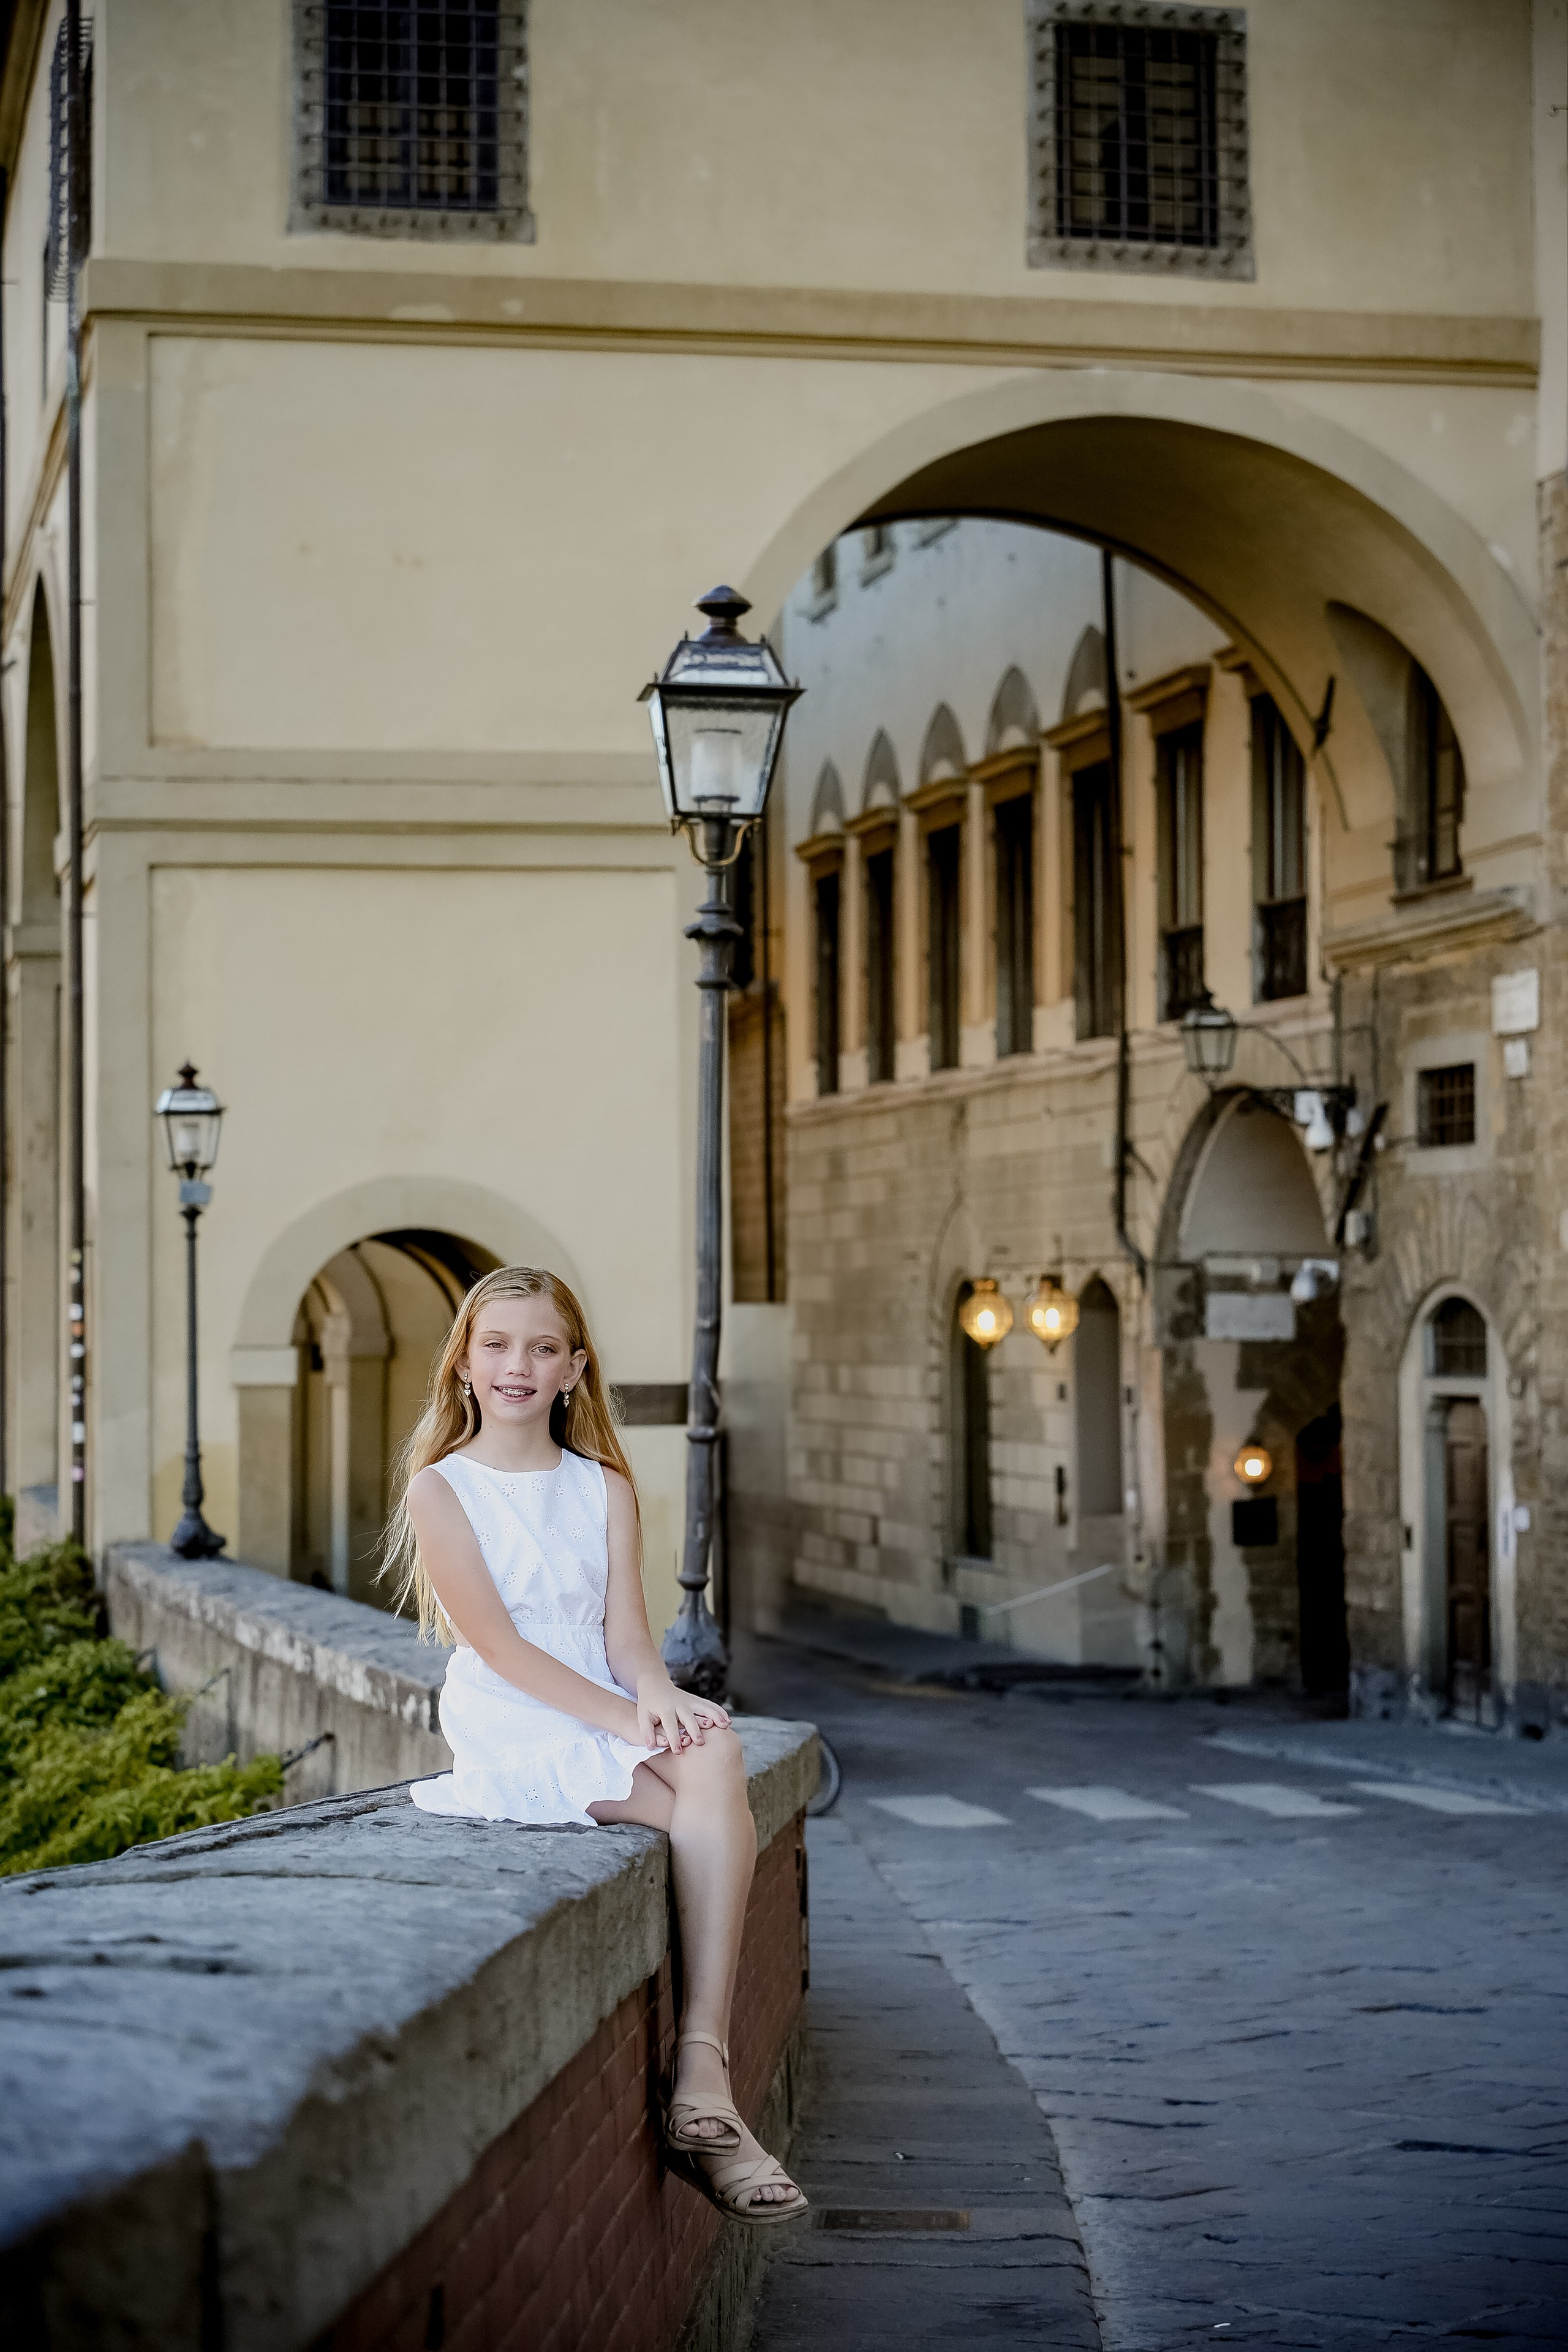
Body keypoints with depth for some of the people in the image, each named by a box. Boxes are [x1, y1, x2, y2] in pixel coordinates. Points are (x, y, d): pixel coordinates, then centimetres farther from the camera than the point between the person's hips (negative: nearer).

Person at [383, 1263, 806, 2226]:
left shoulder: (605, 1488, 17)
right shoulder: (440, 1488, 4)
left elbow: (625, 1631, 6)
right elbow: (498, 1645, -7)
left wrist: (659, 1695, -19)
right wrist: (625, 1717, -19)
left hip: (611, 1712, 4)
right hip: (511, 1733, -4)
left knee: (715, 1755, -33)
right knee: (721, 1817, -30)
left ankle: (700, 2080, -38)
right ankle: (705, 2081, -29)